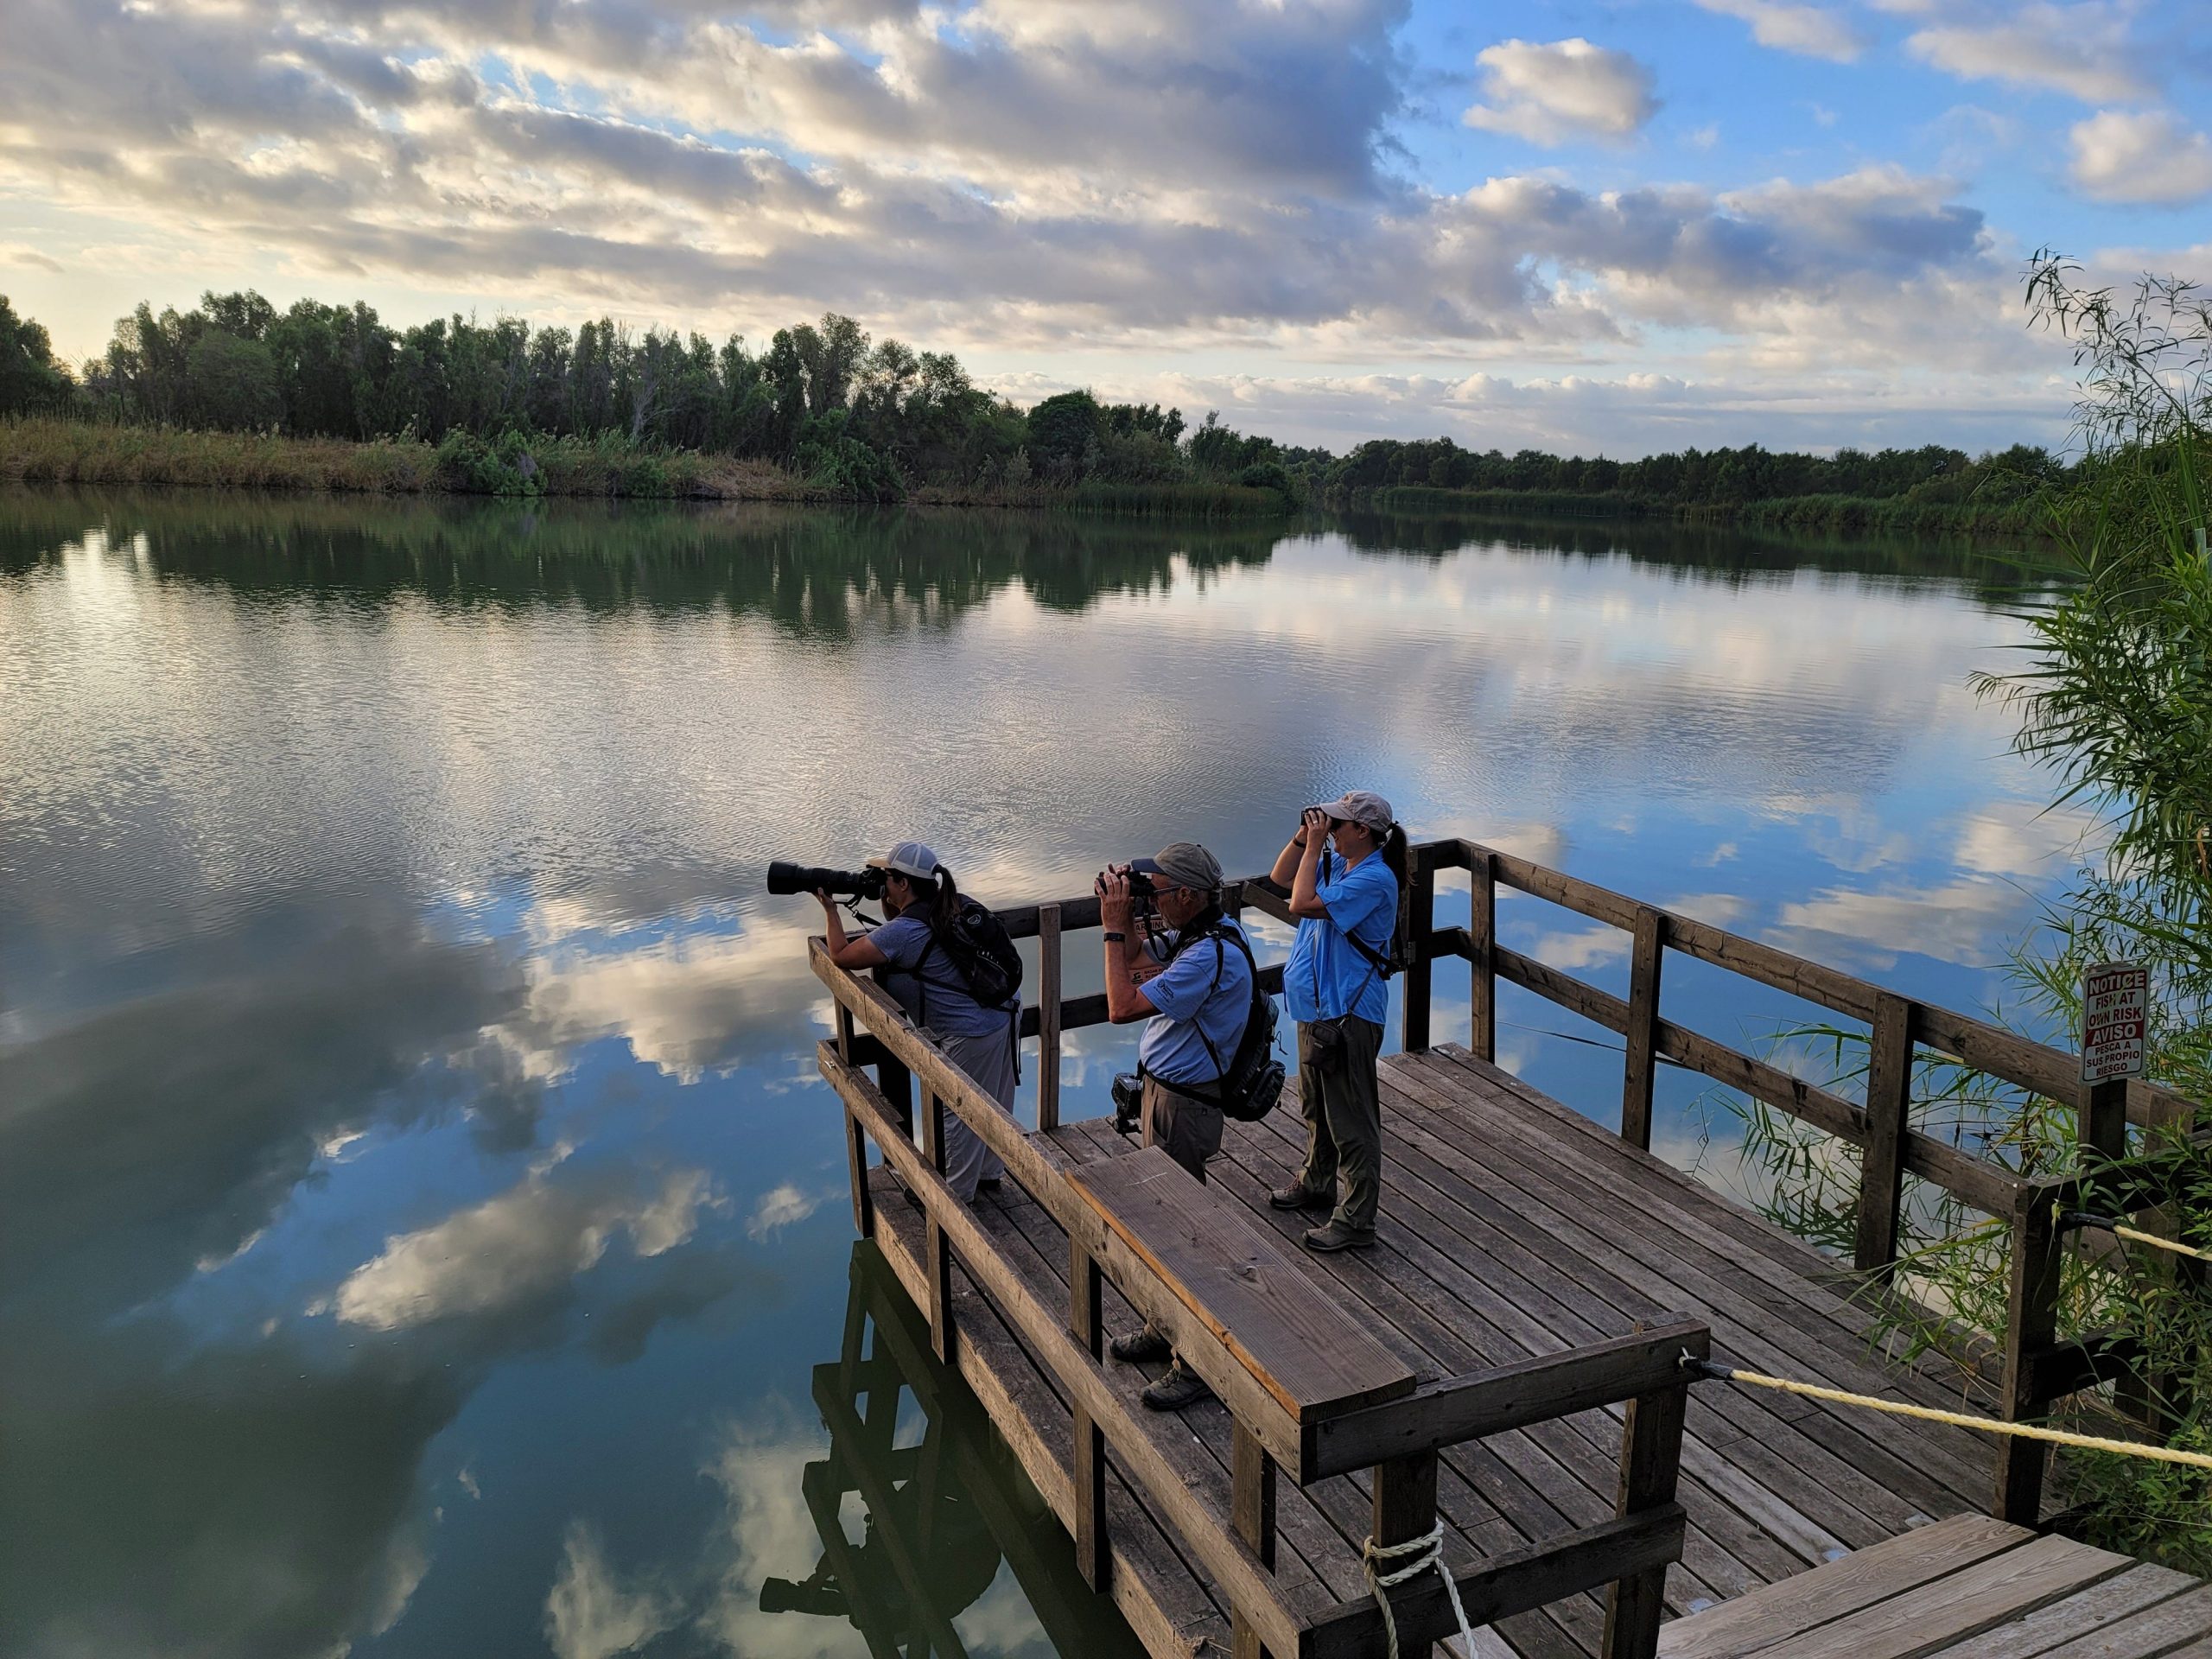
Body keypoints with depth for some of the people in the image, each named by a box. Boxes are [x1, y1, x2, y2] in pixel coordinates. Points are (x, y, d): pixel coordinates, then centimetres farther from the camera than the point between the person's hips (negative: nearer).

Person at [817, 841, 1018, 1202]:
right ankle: (989, 1172, 42)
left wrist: (830, 908, 3)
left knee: (959, 1114, 10)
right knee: (994, 1106, 23)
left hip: (970, 1036, -9)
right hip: (1004, 1016, 9)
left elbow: (840, 956, -9)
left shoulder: (902, 932, -18)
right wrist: (887, 905, 11)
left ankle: (958, 1193, 26)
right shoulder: (949, 910, 7)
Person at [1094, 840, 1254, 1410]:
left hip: (1182, 1106, -10)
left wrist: (1114, 928, -22)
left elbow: (1122, 1007, -28)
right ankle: (1166, 1329, 39)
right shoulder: (1195, 934, 4)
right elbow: (1137, 959, 17)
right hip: (1165, 1092, 10)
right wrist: (1125, 917, 0)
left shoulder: (1210, 956, -27)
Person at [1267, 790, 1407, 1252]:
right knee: (1316, 1106, 25)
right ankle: (1317, 1183, 44)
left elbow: (1302, 903, -28)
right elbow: (1282, 877, 15)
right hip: (1318, 1006, 10)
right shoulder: (1337, 865, 7)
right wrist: (1304, 838, 1)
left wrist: (1314, 846, -19)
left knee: (1351, 1119, -1)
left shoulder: (1374, 878, -22)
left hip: (1349, 1015, -10)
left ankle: (1356, 1220, 8)